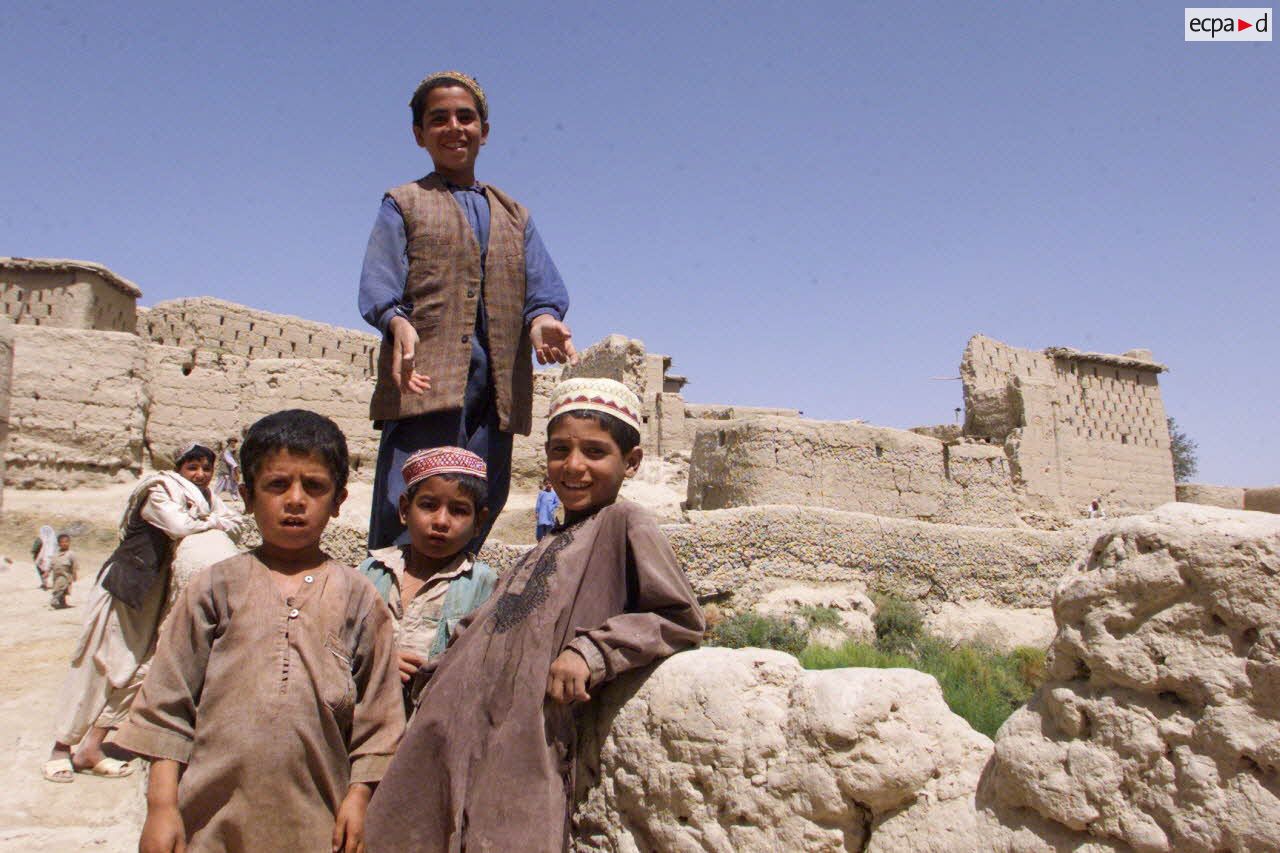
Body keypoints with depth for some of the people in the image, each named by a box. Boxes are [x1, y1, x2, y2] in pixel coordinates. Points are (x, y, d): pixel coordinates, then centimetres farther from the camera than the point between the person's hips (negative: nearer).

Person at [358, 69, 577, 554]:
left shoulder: (514, 216, 25)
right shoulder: (404, 204, 14)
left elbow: (543, 287, 12)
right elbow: (378, 286, 1)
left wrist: (542, 319, -12)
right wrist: (399, 325, -22)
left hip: (497, 386, 4)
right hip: (426, 379, -3)